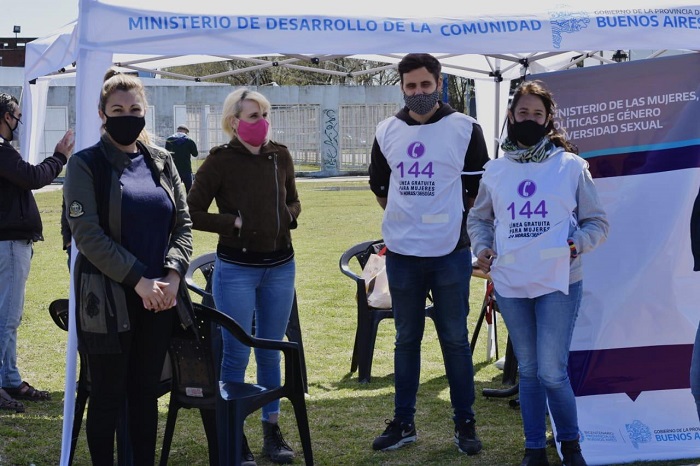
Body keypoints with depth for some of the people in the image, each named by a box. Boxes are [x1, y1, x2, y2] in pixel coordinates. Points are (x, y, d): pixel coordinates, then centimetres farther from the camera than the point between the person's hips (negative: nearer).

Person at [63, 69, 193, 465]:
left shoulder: (161, 162, 9)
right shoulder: (86, 165, -4)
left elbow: (183, 224, 8)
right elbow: (88, 235, -12)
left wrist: (173, 274, -9)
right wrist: (139, 280, -17)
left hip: (160, 297, 4)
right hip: (109, 298, -4)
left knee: (147, 394, 12)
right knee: (108, 398, 4)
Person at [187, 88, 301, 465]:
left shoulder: (280, 157, 3)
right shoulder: (220, 161, -9)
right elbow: (193, 212, -8)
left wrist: (289, 215, -3)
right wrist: (232, 222, -15)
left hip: (280, 267, 4)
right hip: (236, 269, -4)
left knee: (271, 352, 13)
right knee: (236, 354, 2)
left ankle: (272, 430, 24)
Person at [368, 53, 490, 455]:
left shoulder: (465, 129, -4)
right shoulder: (387, 132, 6)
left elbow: (481, 186, 3)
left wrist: (453, 219, 3)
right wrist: (405, 217, 12)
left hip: (450, 253, -3)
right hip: (401, 255, 3)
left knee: (455, 339, 3)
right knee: (406, 339, 11)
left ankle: (465, 423, 13)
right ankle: (403, 423, 19)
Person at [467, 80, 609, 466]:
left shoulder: (571, 165, 0)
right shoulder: (496, 170, 7)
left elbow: (597, 222, 4)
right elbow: (478, 217, 19)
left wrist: (576, 244, -14)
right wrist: (482, 248, 1)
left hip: (559, 283, -3)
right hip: (510, 285, 3)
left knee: (552, 372, -8)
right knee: (528, 370, 12)